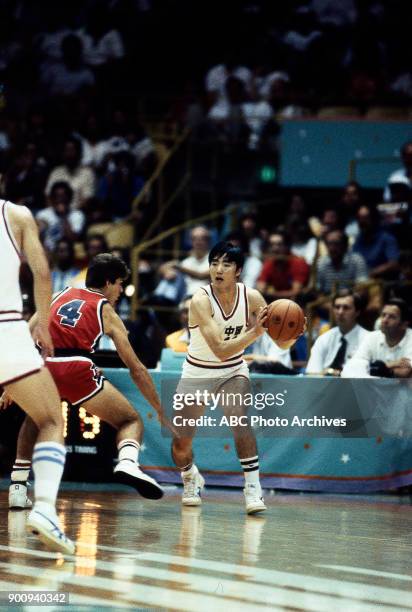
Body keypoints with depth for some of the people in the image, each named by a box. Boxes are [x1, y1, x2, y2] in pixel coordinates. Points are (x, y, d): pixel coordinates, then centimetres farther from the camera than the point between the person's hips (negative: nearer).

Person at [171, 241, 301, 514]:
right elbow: (220, 350, -35)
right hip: (198, 373, -1)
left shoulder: (251, 297, -16)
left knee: (239, 417, -28)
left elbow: (282, 342, -15)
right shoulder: (201, 300, -27)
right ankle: (191, 479, 36)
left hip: (233, 371, 1)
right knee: (180, 443, 2)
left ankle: (253, 488, -21)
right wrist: (255, 333, -48)